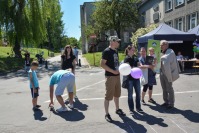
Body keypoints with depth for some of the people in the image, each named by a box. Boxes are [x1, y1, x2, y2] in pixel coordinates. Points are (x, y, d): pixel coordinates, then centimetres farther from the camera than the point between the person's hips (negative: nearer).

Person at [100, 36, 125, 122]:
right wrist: (113, 71, -22)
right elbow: (102, 64, -19)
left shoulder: (115, 51, 12)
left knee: (117, 94, 19)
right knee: (108, 95, -2)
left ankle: (117, 109, 36)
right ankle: (107, 114, 9)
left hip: (117, 75, 8)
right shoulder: (107, 51, -13)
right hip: (110, 76, -8)